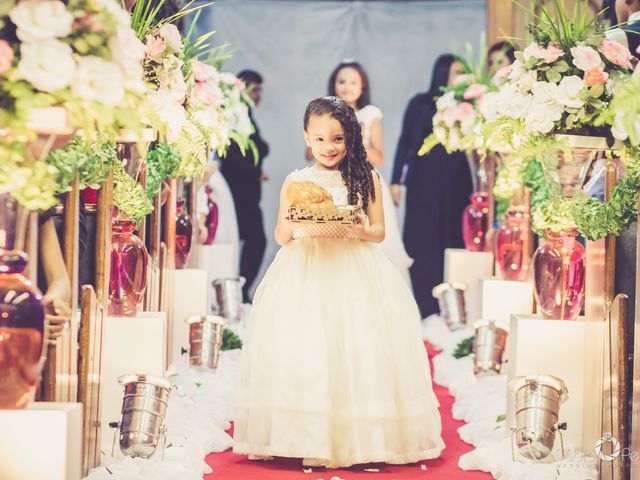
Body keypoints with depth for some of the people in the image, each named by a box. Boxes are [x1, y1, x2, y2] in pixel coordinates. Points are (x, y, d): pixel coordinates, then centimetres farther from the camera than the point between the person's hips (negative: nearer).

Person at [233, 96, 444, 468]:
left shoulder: (366, 179, 4)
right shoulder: (296, 181, 6)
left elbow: (380, 231, 6)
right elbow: (280, 236, 9)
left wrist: (361, 231, -15)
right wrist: (292, 225, -12)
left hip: (355, 275, 0)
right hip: (305, 274, 1)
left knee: (358, 350, -4)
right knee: (304, 351, -6)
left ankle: (360, 437, 5)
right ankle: (309, 440, 1)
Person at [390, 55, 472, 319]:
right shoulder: (421, 103, 3)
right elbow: (406, 141, 2)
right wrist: (397, 180, -4)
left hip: (456, 181, 2)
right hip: (425, 178, -2)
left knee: (454, 237, 0)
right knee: (423, 238, -1)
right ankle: (424, 306, 3)